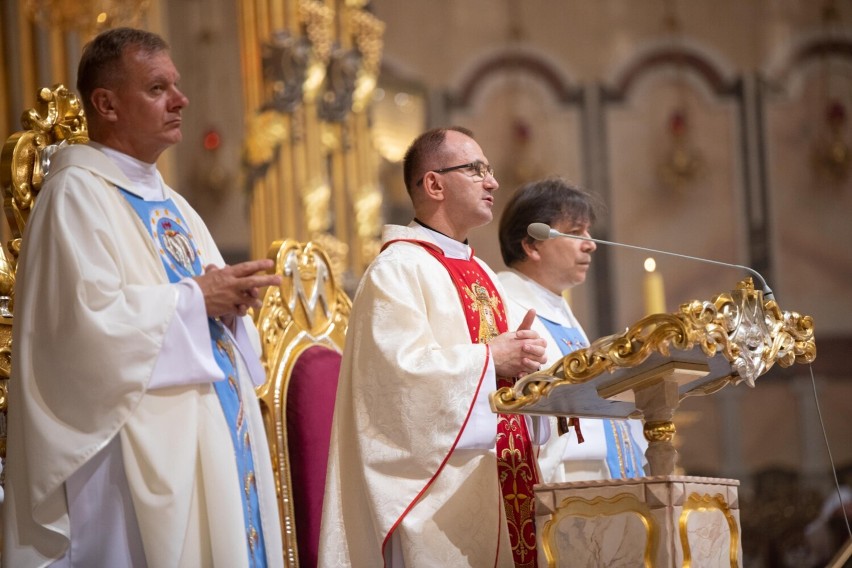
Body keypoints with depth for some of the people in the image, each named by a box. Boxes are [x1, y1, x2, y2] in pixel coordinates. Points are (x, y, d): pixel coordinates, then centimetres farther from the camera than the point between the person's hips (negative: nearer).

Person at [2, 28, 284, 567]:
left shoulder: (170, 204, 19)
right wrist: (195, 299, -12)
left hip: (216, 445, 9)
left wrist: (231, 300, -1)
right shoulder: (76, 193, -9)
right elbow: (90, 319, -21)